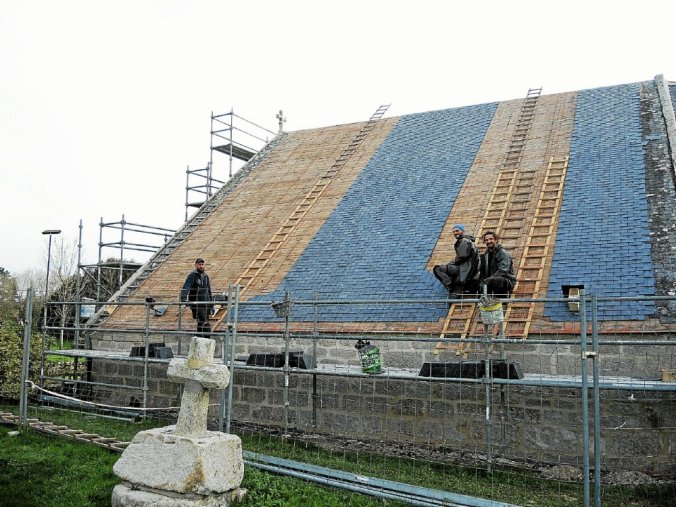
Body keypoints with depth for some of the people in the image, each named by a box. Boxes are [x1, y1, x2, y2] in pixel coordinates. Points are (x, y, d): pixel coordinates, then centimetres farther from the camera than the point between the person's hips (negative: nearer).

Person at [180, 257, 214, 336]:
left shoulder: (206, 276, 16)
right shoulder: (192, 275, -6)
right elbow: (186, 288, -19)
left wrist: (211, 305, 21)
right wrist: (184, 299, -35)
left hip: (205, 304, 7)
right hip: (196, 305, -7)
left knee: (201, 324, 8)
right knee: (205, 324, -18)